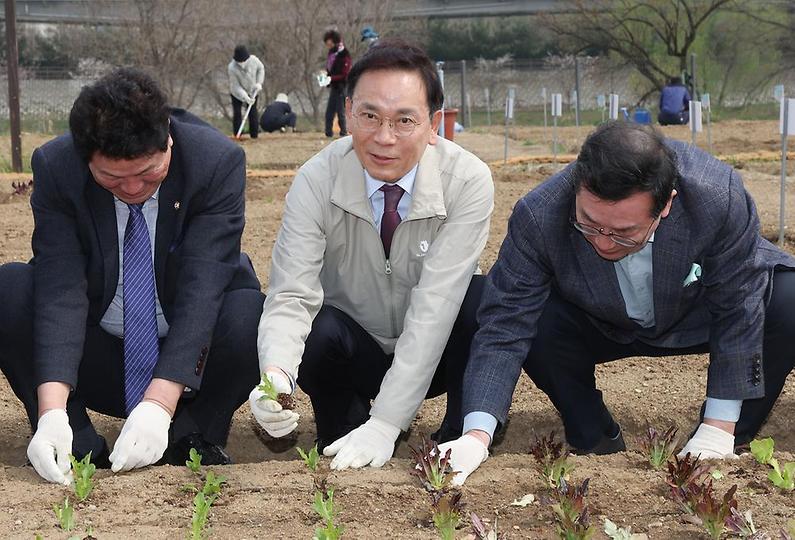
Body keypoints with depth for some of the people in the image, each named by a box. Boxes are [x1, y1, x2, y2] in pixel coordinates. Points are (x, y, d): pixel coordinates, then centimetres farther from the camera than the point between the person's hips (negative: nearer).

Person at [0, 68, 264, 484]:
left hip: (191, 366, -1)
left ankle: (193, 439, -4)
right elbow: (61, 289, -24)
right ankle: (77, 448, -9)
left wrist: (159, 404, -38)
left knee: (250, 313, -32)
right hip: (96, 362, 2)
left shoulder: (219, 162, -21)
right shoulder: (55, 167, -16)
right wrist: (52, 411, -37)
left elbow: (202, 288, -28)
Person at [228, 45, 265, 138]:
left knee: (252, 112, 4)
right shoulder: (232, 68, -32)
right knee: (237, 112, -6)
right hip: (237, 93, -2)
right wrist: (245, 97, -31)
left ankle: (254, 134, 13)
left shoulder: (253, 60, -24)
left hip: (252, 91, 2)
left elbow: (261, 68, 0)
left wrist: (259, 83, -10)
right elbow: (235, 86, -25)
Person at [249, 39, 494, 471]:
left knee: (486, 299, -30)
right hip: (353, 352, 0)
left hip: (433, 355, 0)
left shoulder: (467, 181, -22)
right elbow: (290, 297, -24)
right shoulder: (317, 181, -19)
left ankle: (461, 437, -8)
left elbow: (435, 309, -29)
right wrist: (275, 378, -47)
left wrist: (384, 425, -36)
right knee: (313, 330, -33)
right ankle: (340, 432, -2)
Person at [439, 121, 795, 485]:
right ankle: (596, 443, -4)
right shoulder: (537, 218, -34)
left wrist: (719, 429, -22)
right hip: (604, 329, 0)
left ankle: (729, 445, -4)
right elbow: (504, 326, -29)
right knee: (531, 320, -30)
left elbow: (738, 309, -24)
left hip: (700, 314, 0)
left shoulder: (720, 199, -36)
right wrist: (477, 434, -40)